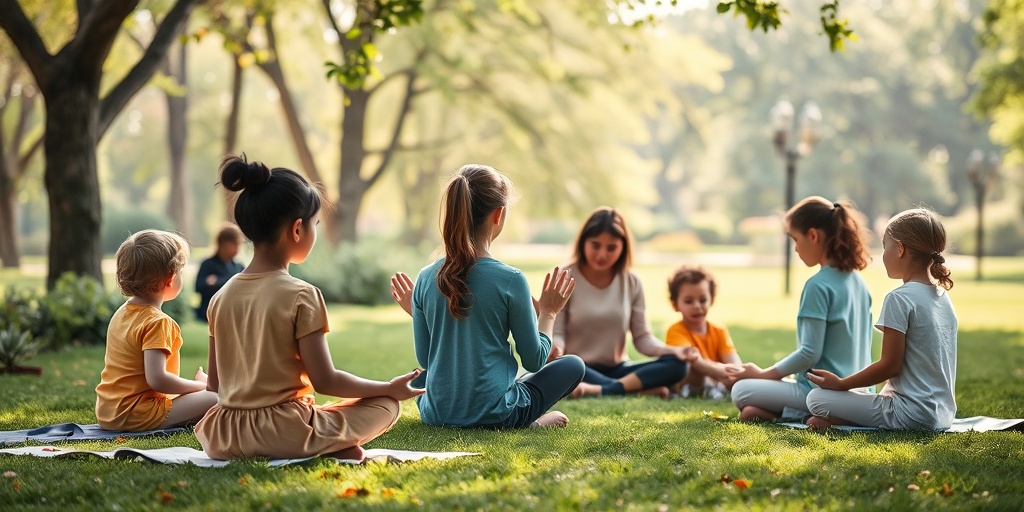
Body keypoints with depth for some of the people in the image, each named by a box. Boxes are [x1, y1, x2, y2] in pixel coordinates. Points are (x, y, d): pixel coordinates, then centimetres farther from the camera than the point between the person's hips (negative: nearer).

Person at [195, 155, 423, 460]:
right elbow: (325, 380, -11)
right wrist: (390, 388, 0)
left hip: (225, 439, 4)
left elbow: (215, 384, 11)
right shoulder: (301, 296, -11)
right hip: (286, 432, -4)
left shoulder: (221, 297, 6)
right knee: (386, 404, 8)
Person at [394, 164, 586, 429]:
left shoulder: (426, 278, -3)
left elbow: (424, 359, 5)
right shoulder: (510, 280, -15)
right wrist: (548, 314, 12)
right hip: (494, 415, -2)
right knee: (573, 365, 21)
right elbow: (534, 361, -4)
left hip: (436, 414, 2)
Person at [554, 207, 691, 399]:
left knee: (676, 365, -20)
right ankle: (645, 389, -33)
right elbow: (557, 333, -7)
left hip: (616, 370, 4)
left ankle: (603, 390, -36)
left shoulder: (631, 283, 3)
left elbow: (642, 338, 4)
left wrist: (672, 350, -16)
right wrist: (555, 349, -32)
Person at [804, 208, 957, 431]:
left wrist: (841, 384, -4)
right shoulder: (944, 297, 13)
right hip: (944, 414, 9)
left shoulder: (899, 299, -14)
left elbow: (890, 365, -14)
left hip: (913, 412, -9)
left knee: (817, 399, -7)